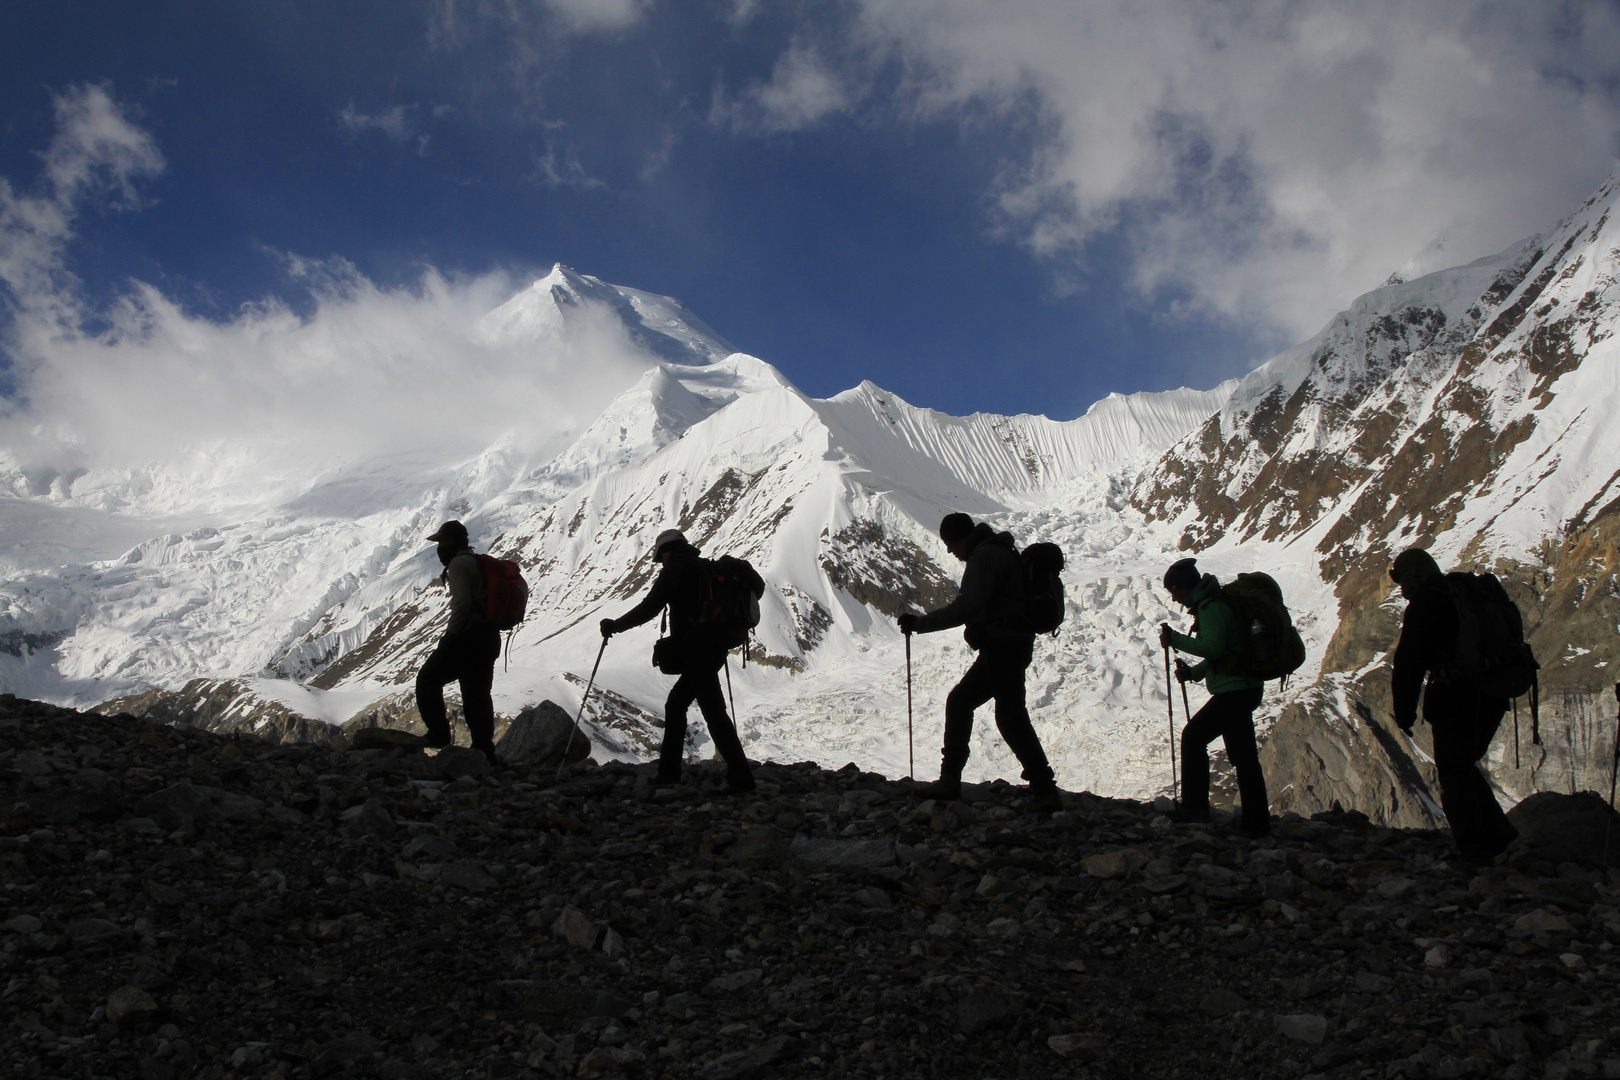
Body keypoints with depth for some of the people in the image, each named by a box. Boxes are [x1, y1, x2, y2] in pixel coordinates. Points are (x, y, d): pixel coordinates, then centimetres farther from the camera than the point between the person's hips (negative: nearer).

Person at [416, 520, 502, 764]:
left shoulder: (459, 563, -8)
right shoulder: (481, 563, 21)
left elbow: (462, 603, -22)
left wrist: (450, 634, -15)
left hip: (467, 637, -9)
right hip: (489, 639, 9)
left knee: (427, 680, 5)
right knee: (478, 695, 10)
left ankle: (439, 736, 0)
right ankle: (484, 750, 8)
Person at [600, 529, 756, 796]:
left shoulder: (675, 569, -4)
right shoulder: (705, 568, 22)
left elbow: (650, 606, -9)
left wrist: (616, 625, 2)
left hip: (695, 651, -9)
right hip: (714, 650, 9)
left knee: (714, 712, -12)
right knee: (675, 705, 18)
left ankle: (740, 778, -17)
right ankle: (668, 772, 19)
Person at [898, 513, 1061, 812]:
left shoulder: (986, 556, -14)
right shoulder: (998, 552, 19)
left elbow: (968, 606, -23)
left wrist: (920, 623, -20)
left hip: (1003, 646, -11)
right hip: (1001, 648, 11)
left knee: (1010, 716, -14)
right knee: (959, 701, 15)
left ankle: (1045, 792, -15)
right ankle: (950, 781, 16)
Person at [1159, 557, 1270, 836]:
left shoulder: (1210, 607, -13)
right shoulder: (1210, 605, 19)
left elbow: (1213, 647, -25)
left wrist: (1176, 640, -15)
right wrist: (1193, 673, 13)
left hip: (1235, 691, -11)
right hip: (1232, 690, 11)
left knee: (1242, 755, -7)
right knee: (1193, 736, 17)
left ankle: (1257, 824, -4)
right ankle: (1194, 806, 19)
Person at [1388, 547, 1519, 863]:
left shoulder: (1424, 604, -6)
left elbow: (1408, 662, -9)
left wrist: (1404, 710, -4)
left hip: (1456, 697, -8)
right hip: (1493, 696, 8)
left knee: (1454, 776, -1)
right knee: (1465, 767, 20)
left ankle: (1475, 851, -3)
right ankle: (1498, 832, 12)